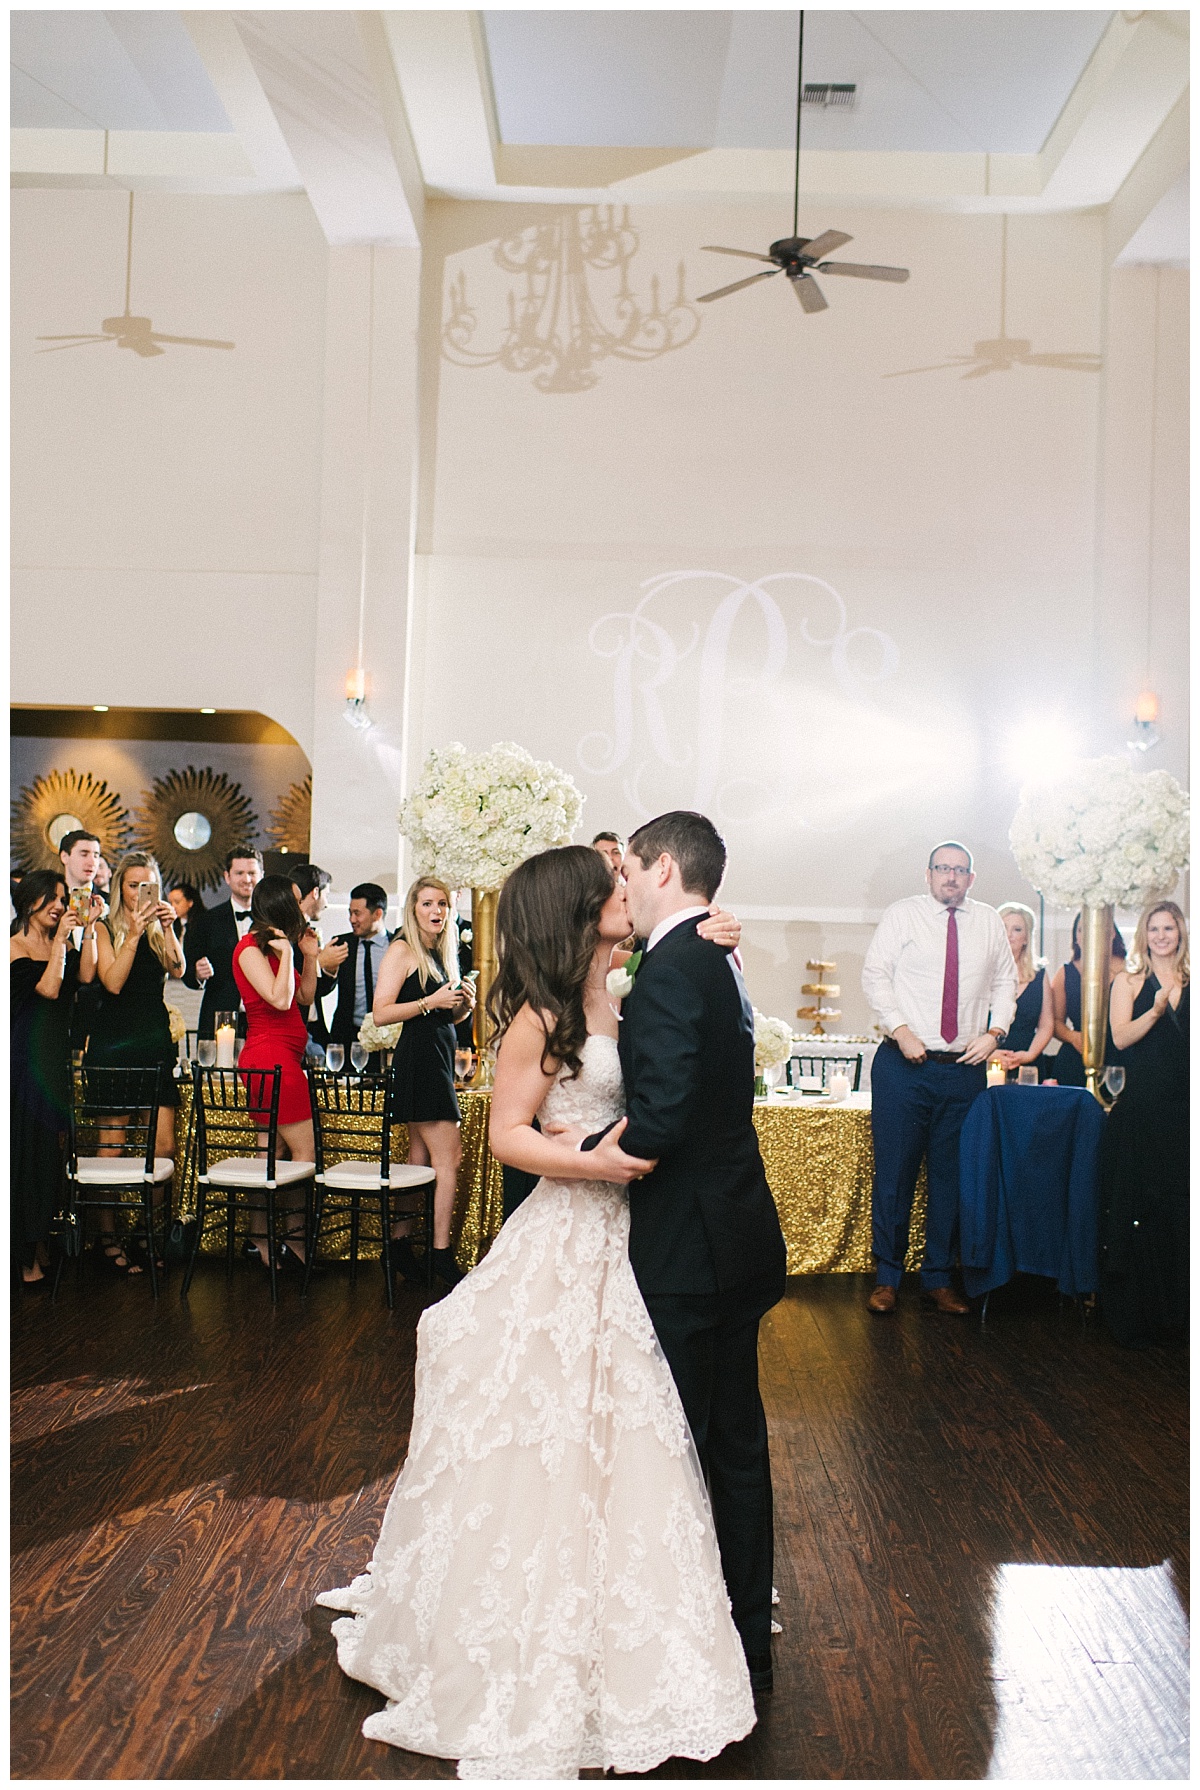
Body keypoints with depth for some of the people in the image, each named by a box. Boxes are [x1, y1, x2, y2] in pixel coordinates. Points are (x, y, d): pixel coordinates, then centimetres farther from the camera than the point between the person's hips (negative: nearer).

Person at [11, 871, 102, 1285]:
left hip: (58, 1060, 6)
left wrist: (88, 928, -5)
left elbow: (85, 976, -4)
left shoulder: (61, 944, 12)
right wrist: (60, 939, -15)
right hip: (27, 1060, -6)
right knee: (28, 1153, -2)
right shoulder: (15, 947, -7)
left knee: (53, 1150, 9)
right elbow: (48, 988, -19)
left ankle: (43, 1247, 19)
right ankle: (27, 1260, 5)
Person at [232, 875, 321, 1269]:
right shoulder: (250, 949, -10)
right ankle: (295, 1237, 3)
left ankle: (260, 1239, 11)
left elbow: (304, 998, 19)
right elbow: (280, 1000, -21)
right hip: (271, 1056, -10)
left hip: (282, 1056, 10)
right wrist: (287, 953, -14)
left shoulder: (270, 947, 18)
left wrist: (310, 957, 11)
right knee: (304, 1153, -6)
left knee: (269, 1154, 8)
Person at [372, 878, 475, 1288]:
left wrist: (463, 1004, 4)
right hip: (417, 1059, -8)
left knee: (421, 1159, 9)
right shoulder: (402, 950, -7)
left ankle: (400, 1243, 15)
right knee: (449, 1156, -9)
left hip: (439, 1060, 8)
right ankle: (441, 1253, -3)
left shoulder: (442, 953, 17)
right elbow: (381, 1013, -14)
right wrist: (431, 1002, -19)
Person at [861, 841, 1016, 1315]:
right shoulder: (902, 914, 1)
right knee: (894, 1172, 0)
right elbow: (875, 974, -4)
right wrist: (900, 1029, -13)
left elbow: (1005, 981, 15)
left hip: (965, 1068, 3)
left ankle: (938, 1278, 20)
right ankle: (887, 1278, 12)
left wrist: (994, 1031, 1)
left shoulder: (989, 923, 10)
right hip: (905, 1064, -3)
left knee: (951, 1175, 8)